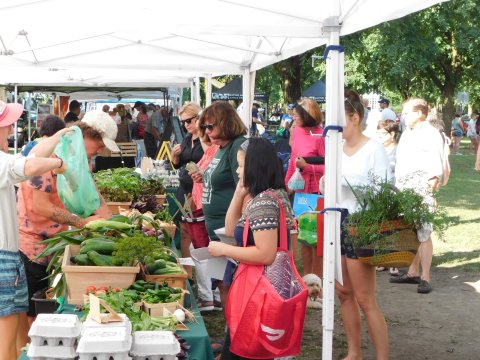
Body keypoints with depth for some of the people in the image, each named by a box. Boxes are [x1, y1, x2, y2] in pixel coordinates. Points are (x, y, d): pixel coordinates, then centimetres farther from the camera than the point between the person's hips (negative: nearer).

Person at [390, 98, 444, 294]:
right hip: (403, 189, 8)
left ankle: (425, 278, -4)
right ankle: (412, 272, 22)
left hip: (421, 190, -8)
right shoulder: (406, 134, 20)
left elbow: (437, 164, -11)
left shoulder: (431, 134, -6)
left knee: (423, 233, -7)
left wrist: (432, 184, -17)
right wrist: (396, 186, 17)